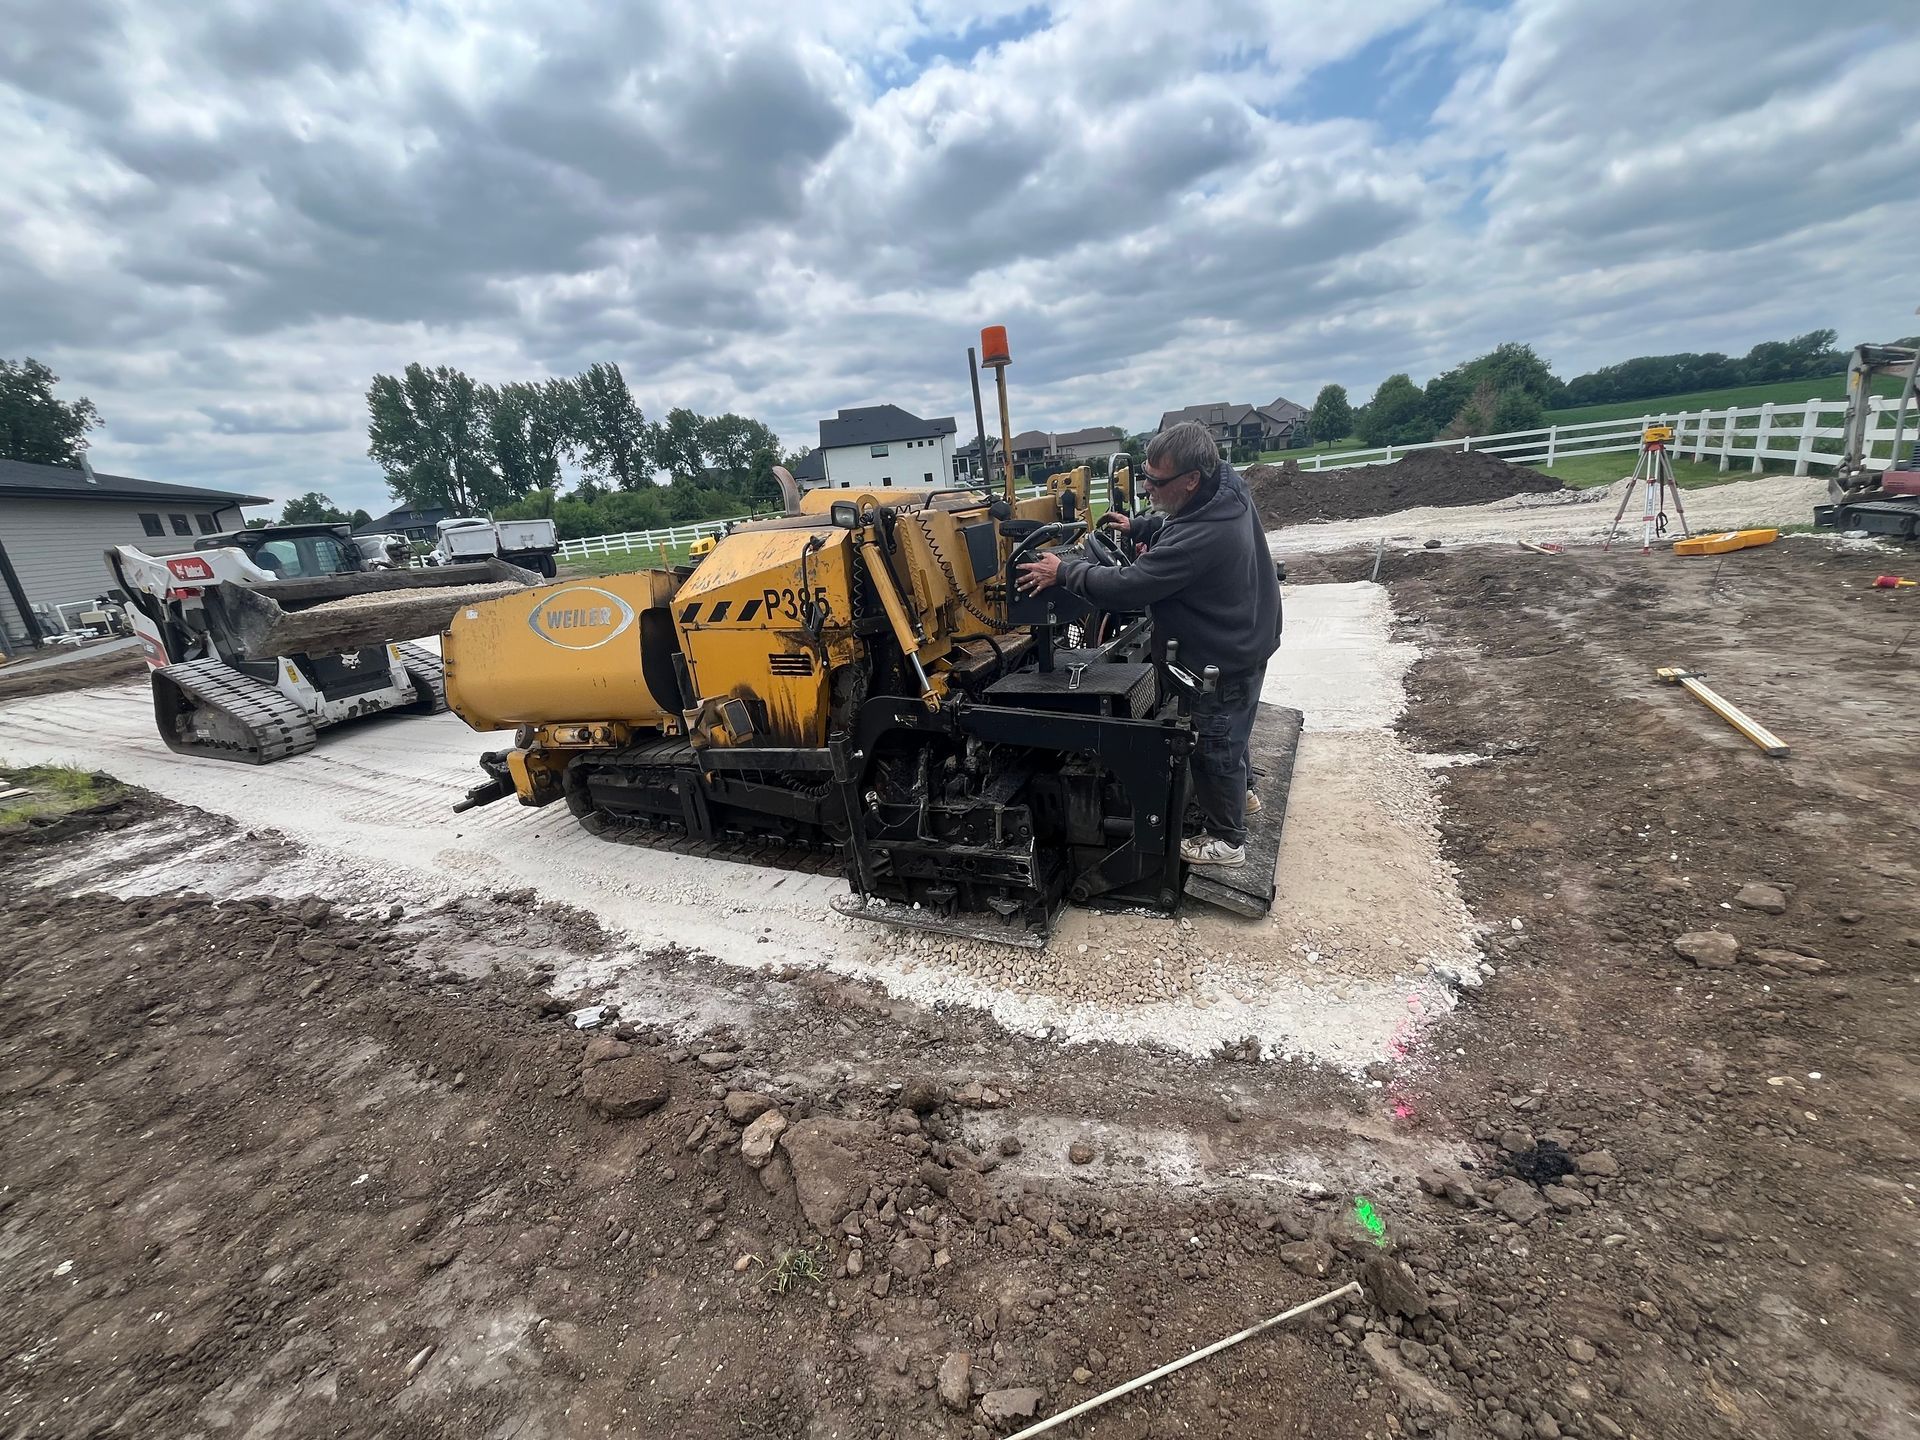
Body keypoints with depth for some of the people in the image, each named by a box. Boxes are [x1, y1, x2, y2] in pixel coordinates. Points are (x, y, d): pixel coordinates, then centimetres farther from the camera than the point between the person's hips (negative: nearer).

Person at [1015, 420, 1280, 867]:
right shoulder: (1225, 485, -7)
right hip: (1243, 637, 10)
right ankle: (1240, 792, 53)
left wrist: (1064, 571, -24)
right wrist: (1139, 527, 8)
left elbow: (1127, 587, -36)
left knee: (1214, 743, 8)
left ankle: (1227, 839, 28)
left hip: (1224, 657, -9)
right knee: (1228, 729, 29)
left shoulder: (1204, 535, -38)